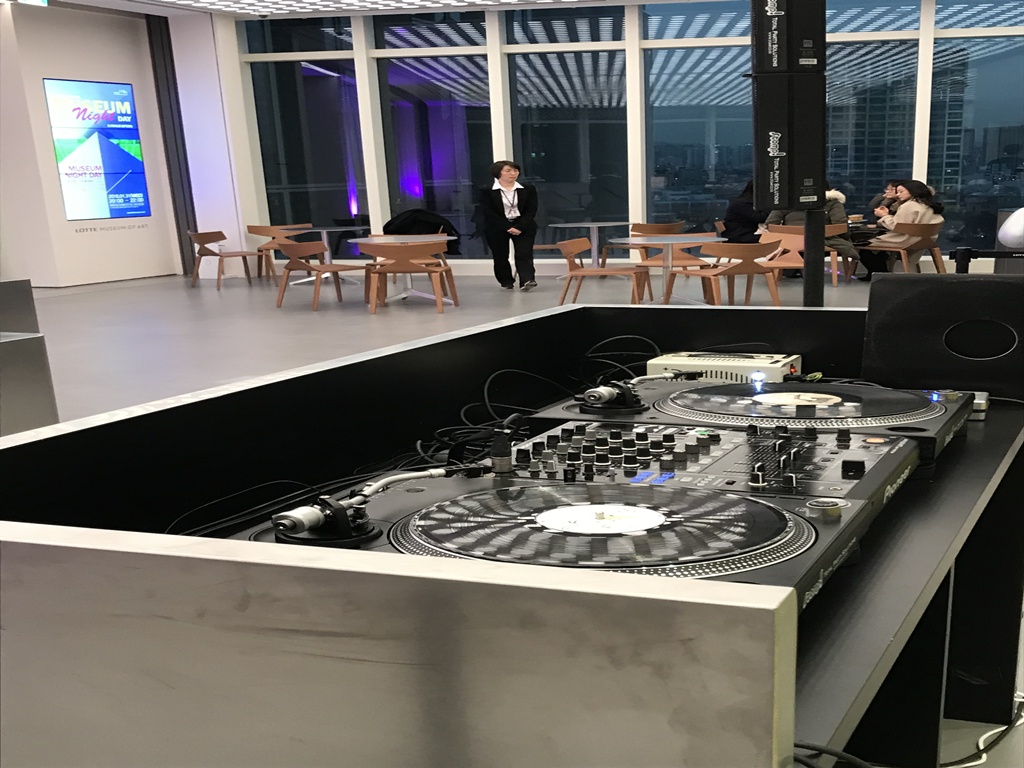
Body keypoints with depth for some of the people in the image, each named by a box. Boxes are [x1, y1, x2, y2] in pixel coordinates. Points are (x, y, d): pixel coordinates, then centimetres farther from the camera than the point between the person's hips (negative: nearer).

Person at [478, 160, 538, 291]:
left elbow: (531, 210, -1)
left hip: (523, 226, 1)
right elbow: (488, 213, -11)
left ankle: (527, 280, -17)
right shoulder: (487, 192, -5)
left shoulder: (528, 189, 3)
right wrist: (508, 228, -18)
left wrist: (520, 227, -17)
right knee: (500, 256, 3)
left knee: (524, 254, -10)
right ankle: (507, 282, 17)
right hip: (497, 228, -1)